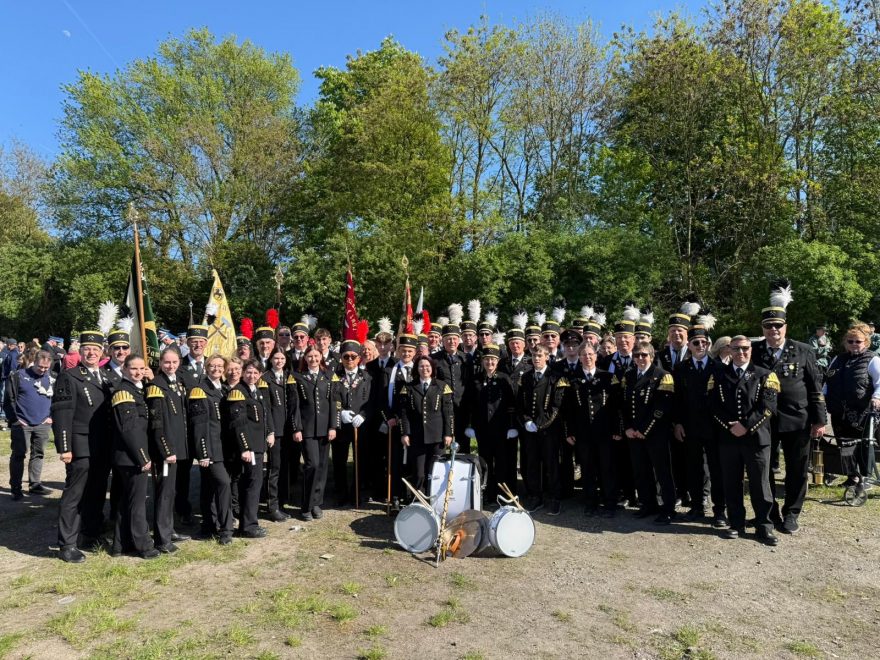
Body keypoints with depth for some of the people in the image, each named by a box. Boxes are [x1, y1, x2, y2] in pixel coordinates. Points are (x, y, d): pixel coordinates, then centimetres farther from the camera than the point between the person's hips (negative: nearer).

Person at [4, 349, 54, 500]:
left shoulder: (52, 379, 6)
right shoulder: (18, 376, -5)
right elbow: (9, 400, -3)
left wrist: (51, 417, 4)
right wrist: (14, 419, -7)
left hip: (42, 425, 3)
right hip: (21, 424, -3)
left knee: (38, 454, 9)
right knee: (18, 455, 1)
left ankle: (35, 484, 19)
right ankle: (15, 488, 9)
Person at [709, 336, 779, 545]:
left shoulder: (765, 375, 4)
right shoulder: (718, 375, 8)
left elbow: (767, 407, -6)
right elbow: (714, 406, 2)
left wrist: (745, 425, -14)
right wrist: (729, 425, -10)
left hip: (756, 437, -2)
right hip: (727, 437, 2)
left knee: (759, 484, 4)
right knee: (731, 484, 8)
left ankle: (764, 527, 16)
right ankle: (736, 524, 20)